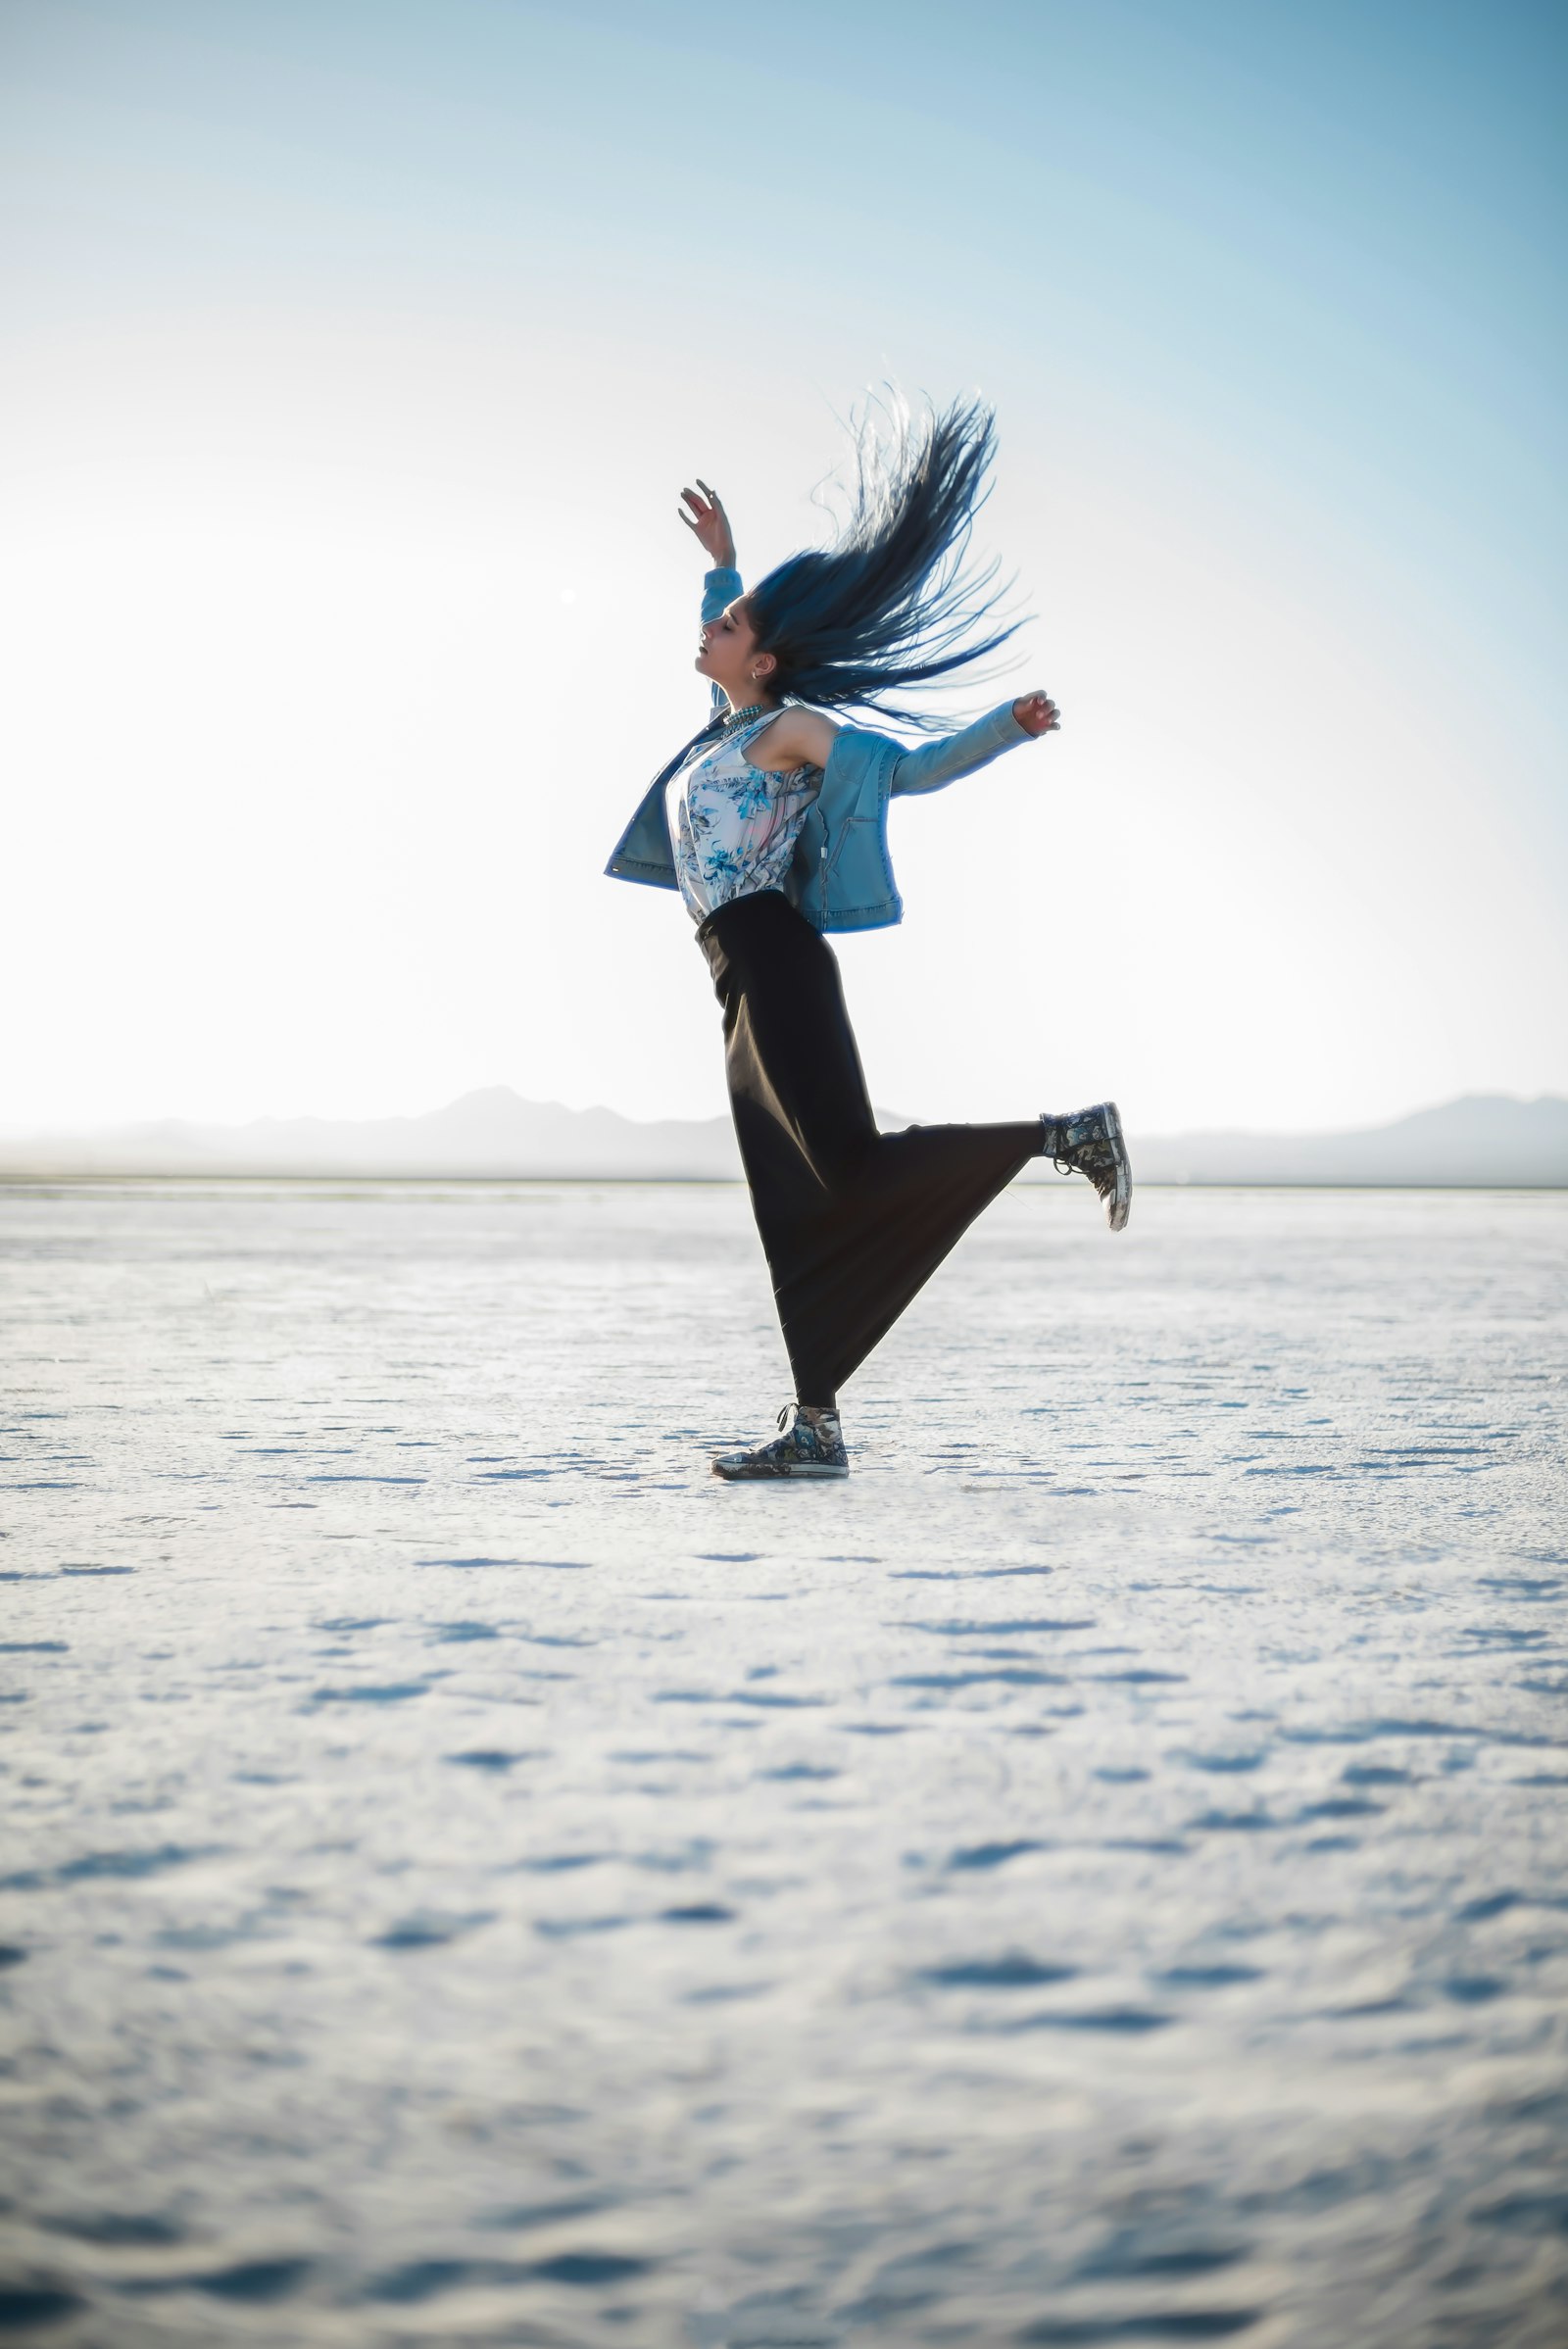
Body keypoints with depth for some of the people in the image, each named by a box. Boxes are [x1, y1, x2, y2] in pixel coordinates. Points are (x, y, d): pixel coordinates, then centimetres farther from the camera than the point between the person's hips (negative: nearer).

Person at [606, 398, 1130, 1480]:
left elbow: (911, 765, -4)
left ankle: (1067, 1134, -13)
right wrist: (723, 561, 44)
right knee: (792, 1213, 1)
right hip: (746, 989, 8)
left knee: (852, 1164, -22)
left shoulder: (791, 727, -2)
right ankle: (816, 1429, -1)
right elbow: (727, 638, 42)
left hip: (775, 963, -8)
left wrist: (1009, 728, -16)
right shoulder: (730, 724, 20)